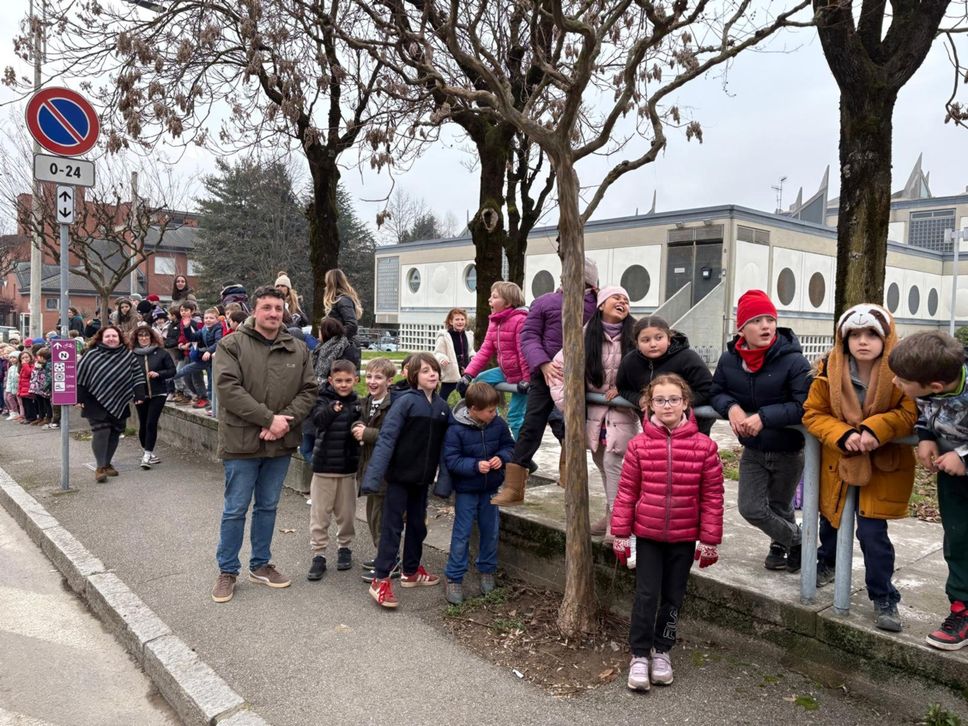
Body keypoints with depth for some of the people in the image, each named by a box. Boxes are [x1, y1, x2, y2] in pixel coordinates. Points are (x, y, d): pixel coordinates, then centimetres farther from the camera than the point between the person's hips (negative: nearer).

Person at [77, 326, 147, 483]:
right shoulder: (91, 355, -2)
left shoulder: (128, 355, 5)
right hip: (97, 402, -3)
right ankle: (100, 467, -5)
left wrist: (139, 395, -1)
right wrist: (79, 398, -3)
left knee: (114, 433, 8)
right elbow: (80, 376, 0)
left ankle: (107, 463, 23)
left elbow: (138, 375, 6)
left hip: (120, 404, 3)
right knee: (101, 432, -11)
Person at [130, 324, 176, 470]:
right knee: (143, 424, 9)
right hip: (140, 395, 2)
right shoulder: (132, 355, 1)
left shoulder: (161, 353, -1)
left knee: (151, 423, -8)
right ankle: (148, 453, 25)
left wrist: (158, 374, -15)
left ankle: (147, 455, -4)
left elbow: (172, 370, 2)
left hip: (158, 394, -2)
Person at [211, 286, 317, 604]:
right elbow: (228, 388, -17)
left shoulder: (298, 350, 6)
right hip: (242, 442, -4)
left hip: (281, 444, 4)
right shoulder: (232, 345, -7)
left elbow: (308, 391, 3)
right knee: (235, 509, 6)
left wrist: (286, 421, -14)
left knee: (268, 506, 16)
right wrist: (269, 418, -20)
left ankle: (261, 565, 31)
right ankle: (227, 571, 22)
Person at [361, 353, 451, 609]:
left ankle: (412, 571, 34)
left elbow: (444, 445, 7)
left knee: (418, 525, 17)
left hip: (422, 479, 6)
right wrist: (373, 476, -26)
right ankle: (380, 580, 8)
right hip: (400, 475, -6)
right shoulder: (405, 402, -15)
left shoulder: (442, 407, 2)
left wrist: (445, 477, 1)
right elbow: (386, 439, -20)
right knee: (393, 526, 0)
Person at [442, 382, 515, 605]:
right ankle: (454, 578, 15)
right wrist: (476, 465, -30)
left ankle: (487, 571, 35)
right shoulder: (455, 429, -21)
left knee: (490, 531, 16)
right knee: (461, 534, 3)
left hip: (490, 489, 4)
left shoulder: (498, 424, -8)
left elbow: (509, 446, 5)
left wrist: (502, 457, -16)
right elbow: (451, 460, -20)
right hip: (465, 490, -4)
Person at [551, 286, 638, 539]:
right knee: (601, 463, 13)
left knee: (613, 463, -10)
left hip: (622, 410, -3)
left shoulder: (634, 335, -9)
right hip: (594, 410, 3)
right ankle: (611, 514, 30)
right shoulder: (586, 335, -5)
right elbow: (559, 363, 1)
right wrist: (562, 397, -6)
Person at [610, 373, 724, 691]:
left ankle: (661, 650, 33)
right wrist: (620, 534, -1)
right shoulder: (639, 444, -7)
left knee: (673, 596, 14)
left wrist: (710, 540, -2)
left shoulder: (704, 446, -8)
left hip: (684, 537, 1)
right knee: (647, 594, 2)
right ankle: (639, 654, 18)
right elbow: (627, 491, -2)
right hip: (647, 534, -1)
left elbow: (712, 496, -3)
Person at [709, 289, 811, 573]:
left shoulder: (793, 361, -22)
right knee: (751, 508, 7)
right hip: (752, 450, 4)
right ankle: (795, 541, 34)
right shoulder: (729, 359, -8)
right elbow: (715, 392, 1)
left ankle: (782, 543, 46)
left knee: (780, 508, 15)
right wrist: (731, 407, -21)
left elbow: (805, 406, -27)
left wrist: (764, 417, -33)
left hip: (788, 451, -4)